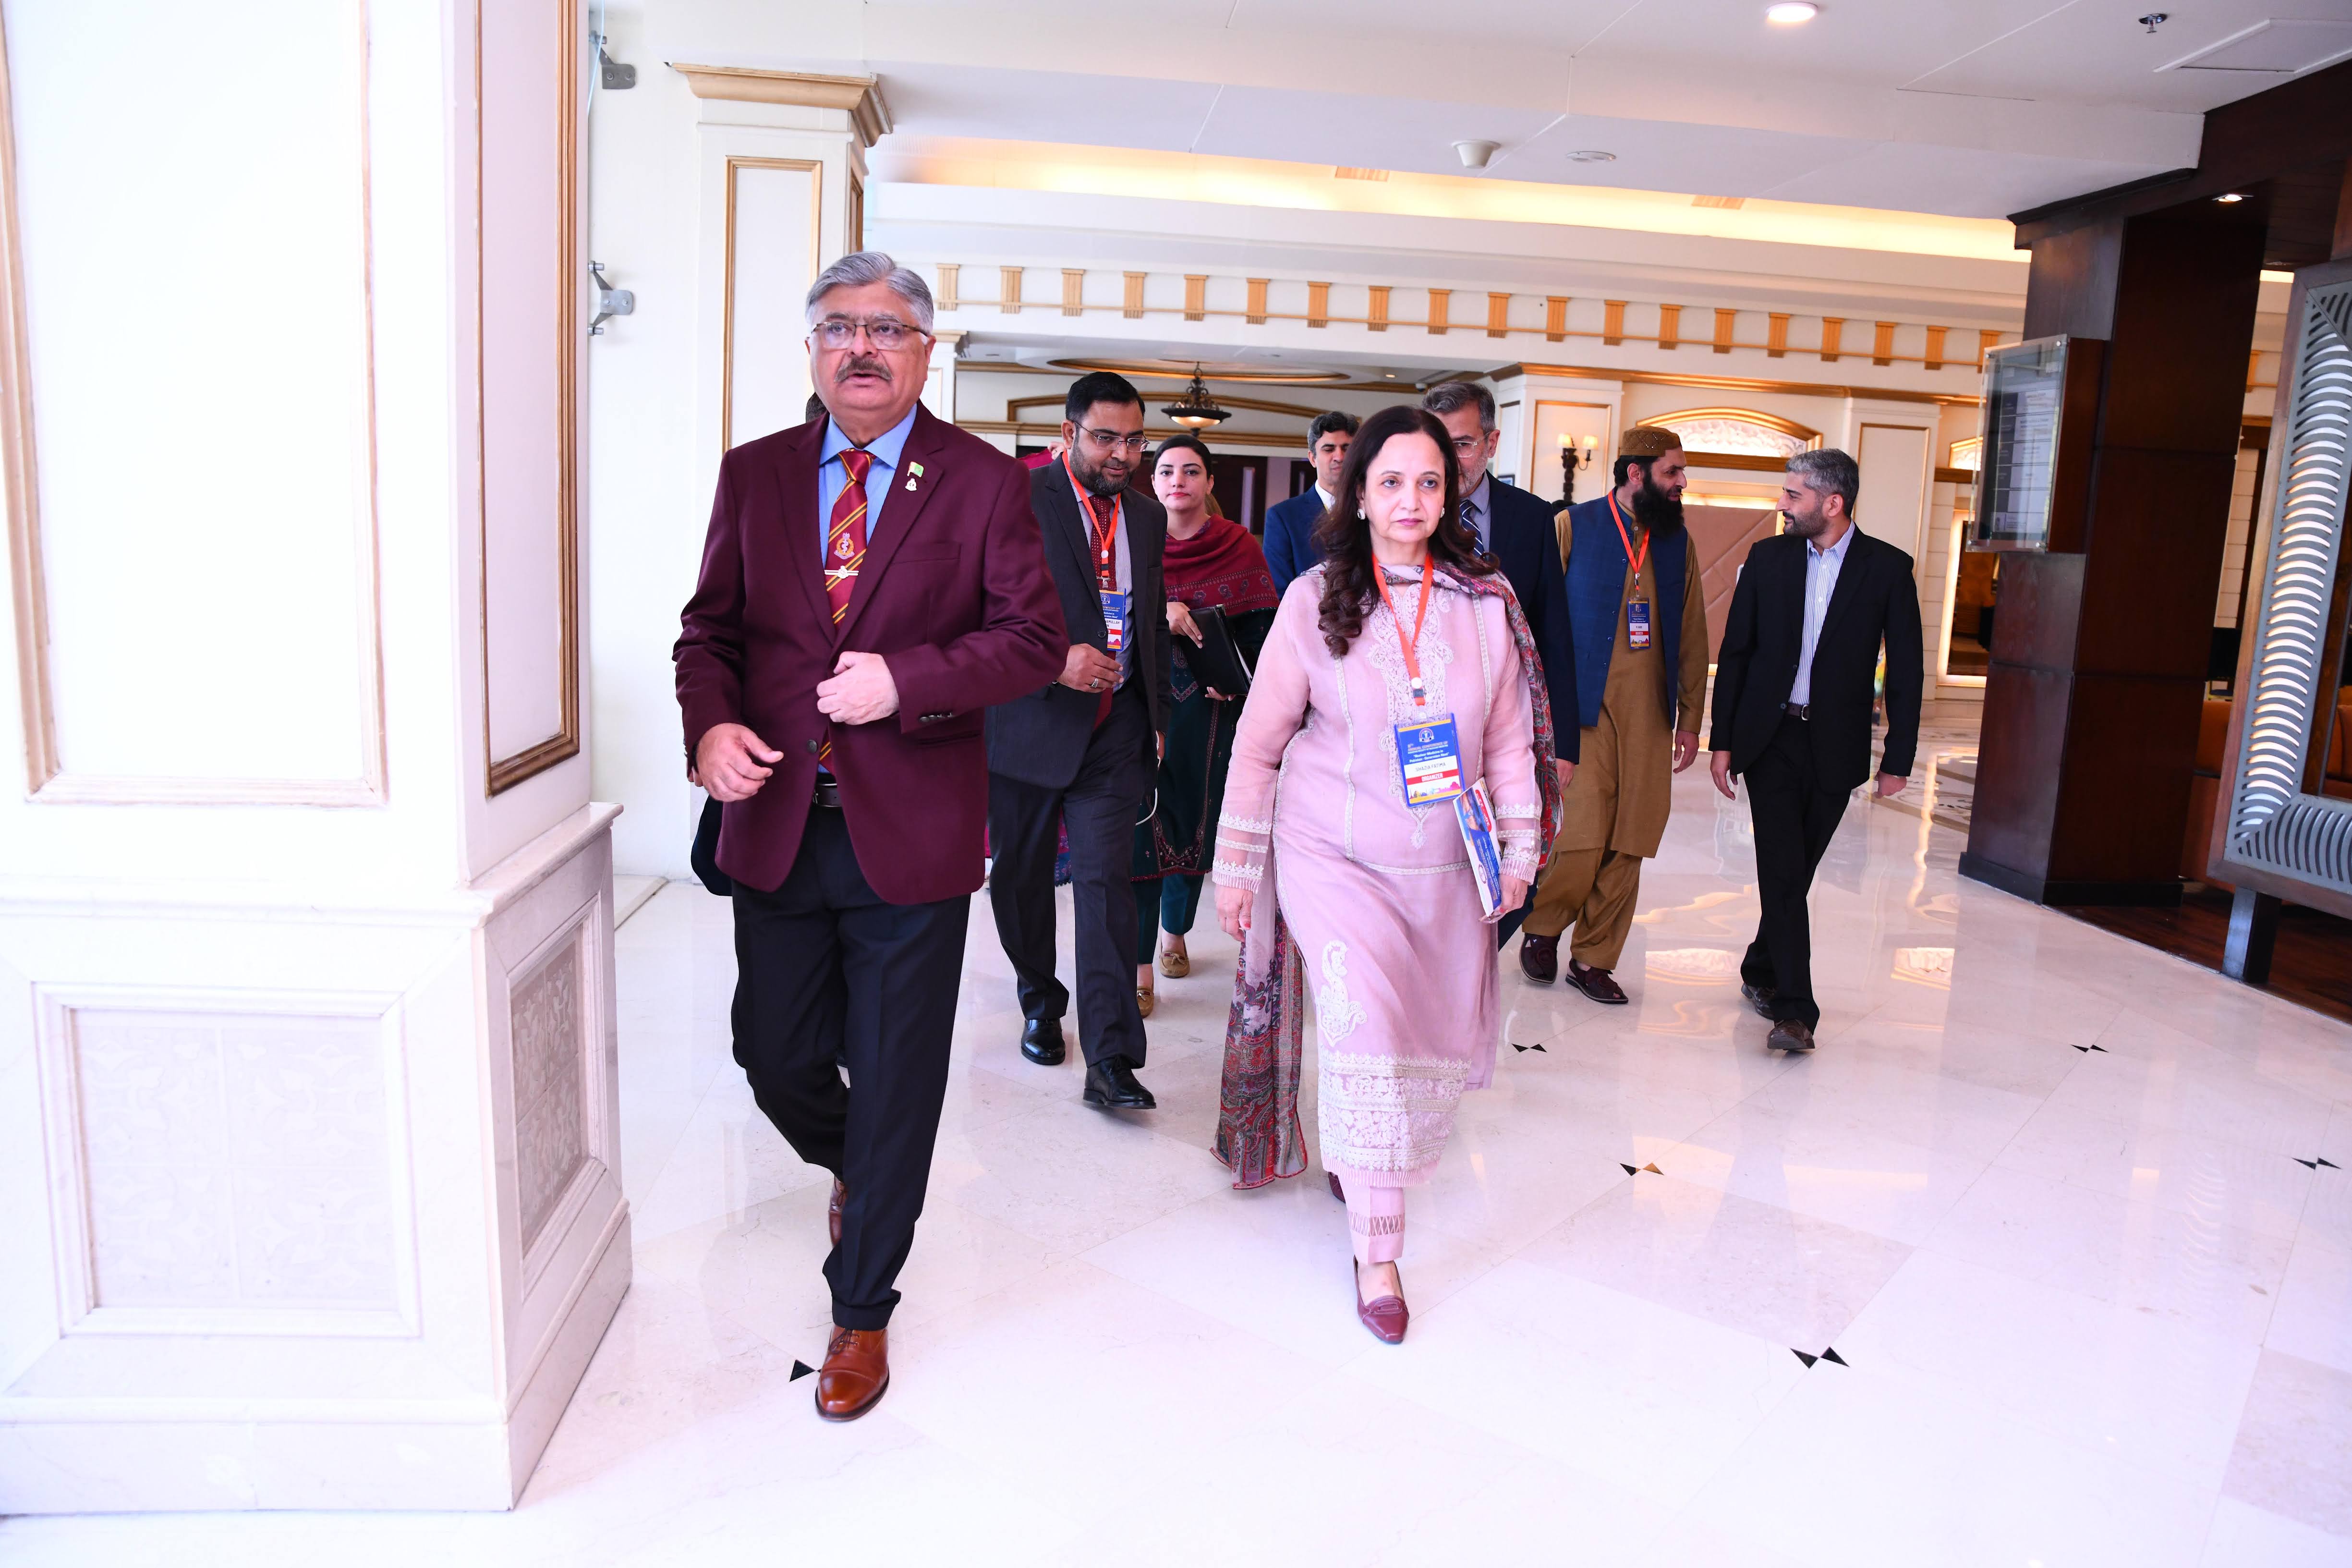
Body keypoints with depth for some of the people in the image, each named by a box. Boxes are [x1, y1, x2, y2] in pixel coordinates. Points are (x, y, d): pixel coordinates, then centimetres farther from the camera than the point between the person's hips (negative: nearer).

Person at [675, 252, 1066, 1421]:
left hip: (911, 832, -3)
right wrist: (710, 724, -10)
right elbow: (711, 625, 10)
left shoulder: (984, 482, -2)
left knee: (894, 1084, 7)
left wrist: (905, 681, -19)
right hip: (776, 825, 3)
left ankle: (862, 1312, 27)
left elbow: (1033, 639, -5)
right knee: (773, 1058, 13)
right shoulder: (754, 473, 8)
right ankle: (855, 1171, 48)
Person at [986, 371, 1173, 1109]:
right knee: (1022, 876, 11)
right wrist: (1055, 659, -21)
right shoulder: (1019, 498, -5)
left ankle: (1110, 1059, -9)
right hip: (1029, 721, -2)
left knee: (1106, 880, -8)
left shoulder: (1147, 516, 13)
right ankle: (1041, 1002, 36)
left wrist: (1157, 716, 19)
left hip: (1114, 728, 3)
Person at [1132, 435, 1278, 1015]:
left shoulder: (1240, 548, 2)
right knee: (1144, 827, -6)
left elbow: (1261, 630, 1)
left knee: (1196, 825, 10)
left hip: (1209, 708, 1)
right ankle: (1140, 967, -2)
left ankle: (1176, 933, 33)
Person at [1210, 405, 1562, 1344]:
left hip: (1443, 865, 3)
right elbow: (1259, 740, 0)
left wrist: (1520, 847, 9)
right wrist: (1236, 863, 1)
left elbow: (1510, 737, 8)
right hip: (1332, 853, -3)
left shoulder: (1487, 601, 0)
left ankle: (1356, 1158, 41)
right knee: (1365, 1019, -18)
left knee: (1427, 1036, 9)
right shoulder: (1314, 600, -5)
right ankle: (1377, 1250, -3)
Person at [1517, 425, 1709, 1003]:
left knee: (1628, 846, 4)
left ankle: (1593, 959, 17)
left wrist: (1691, 719, 13)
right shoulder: (1573, 526, 0)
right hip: (1584, 711, -4)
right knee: (1583, 835, -10)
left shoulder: (1679, 542, 14)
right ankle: (1543, 928, 17)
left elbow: (1691, 637, 17)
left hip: (1649, 717, 5)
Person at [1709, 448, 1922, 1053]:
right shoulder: (1768, 558, 2)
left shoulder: (1887, 567, -2)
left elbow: (1906, 668, 1)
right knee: (1783, 871, -8)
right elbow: (1735, 652, 5)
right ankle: (1794, 1008, -6)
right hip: (1770, 737, 0)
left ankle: (1762, 967, 33)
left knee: (1795, 871, 10)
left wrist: (1899, 756, -3)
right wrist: (1723, 741, 1)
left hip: (1835, 747, 0)